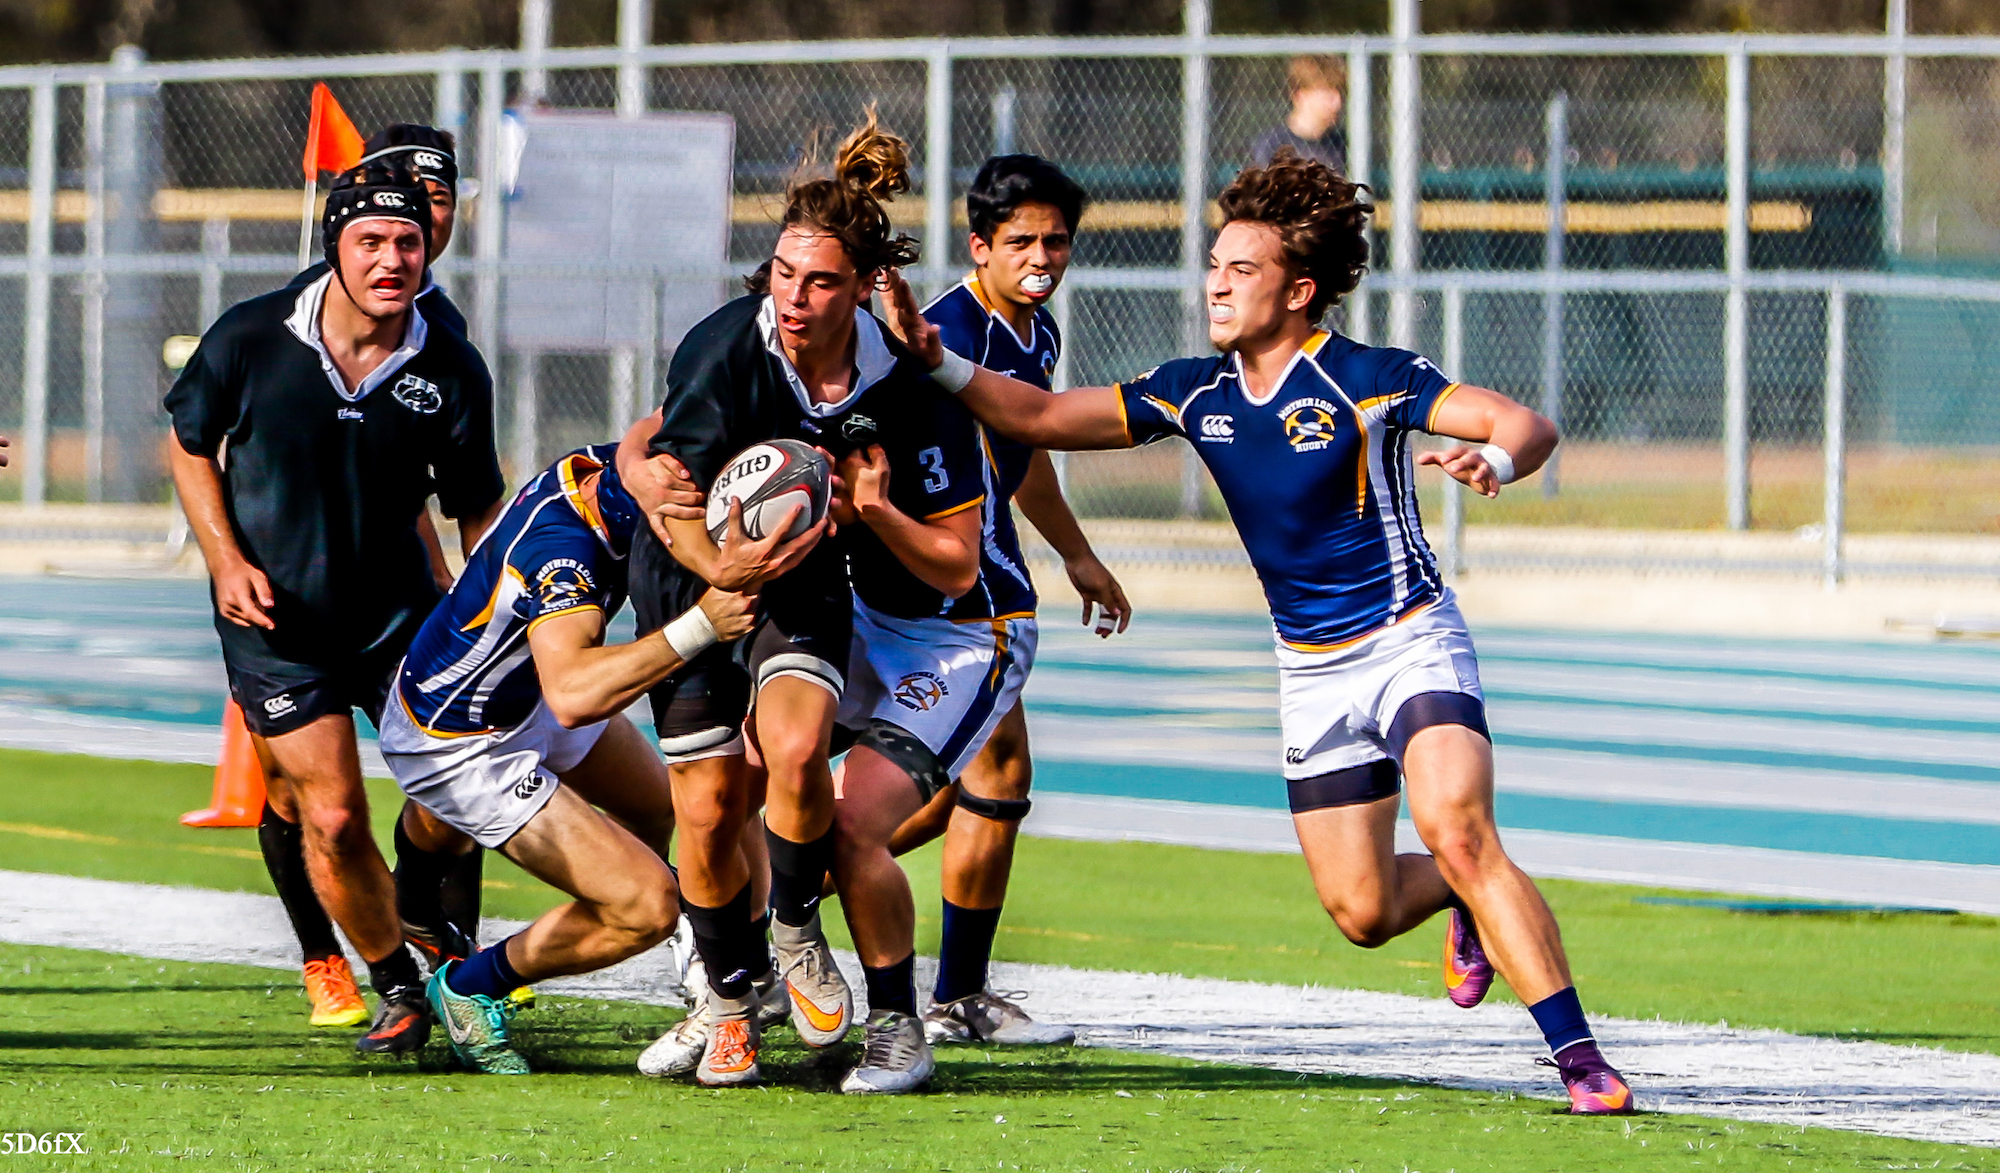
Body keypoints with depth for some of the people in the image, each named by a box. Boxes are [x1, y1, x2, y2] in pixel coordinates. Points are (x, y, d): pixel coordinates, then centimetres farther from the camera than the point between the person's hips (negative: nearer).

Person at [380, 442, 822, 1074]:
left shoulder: (603, 462, -19)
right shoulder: (561, 546, -42)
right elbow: (572, 698, -52)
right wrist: (699, 625, -58)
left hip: (525, 692, 9)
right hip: (456, 748, -9)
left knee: (660, 808, 30)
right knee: (646, 907, -11)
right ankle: (471, 988, 10)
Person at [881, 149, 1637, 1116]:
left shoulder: (1369, 380, -14)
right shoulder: (1194, 392, 2)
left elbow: (1530, 426, -17)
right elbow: (1043, 418, 5)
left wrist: (1492, 460, -40)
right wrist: (937, 362, -7)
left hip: (1409, 639, -5)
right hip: (1310, 671, 5)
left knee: (1457, 832, -28)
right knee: (1362, 914, 1)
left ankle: (1578, 1056, -26)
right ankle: (1463, 903, 36)